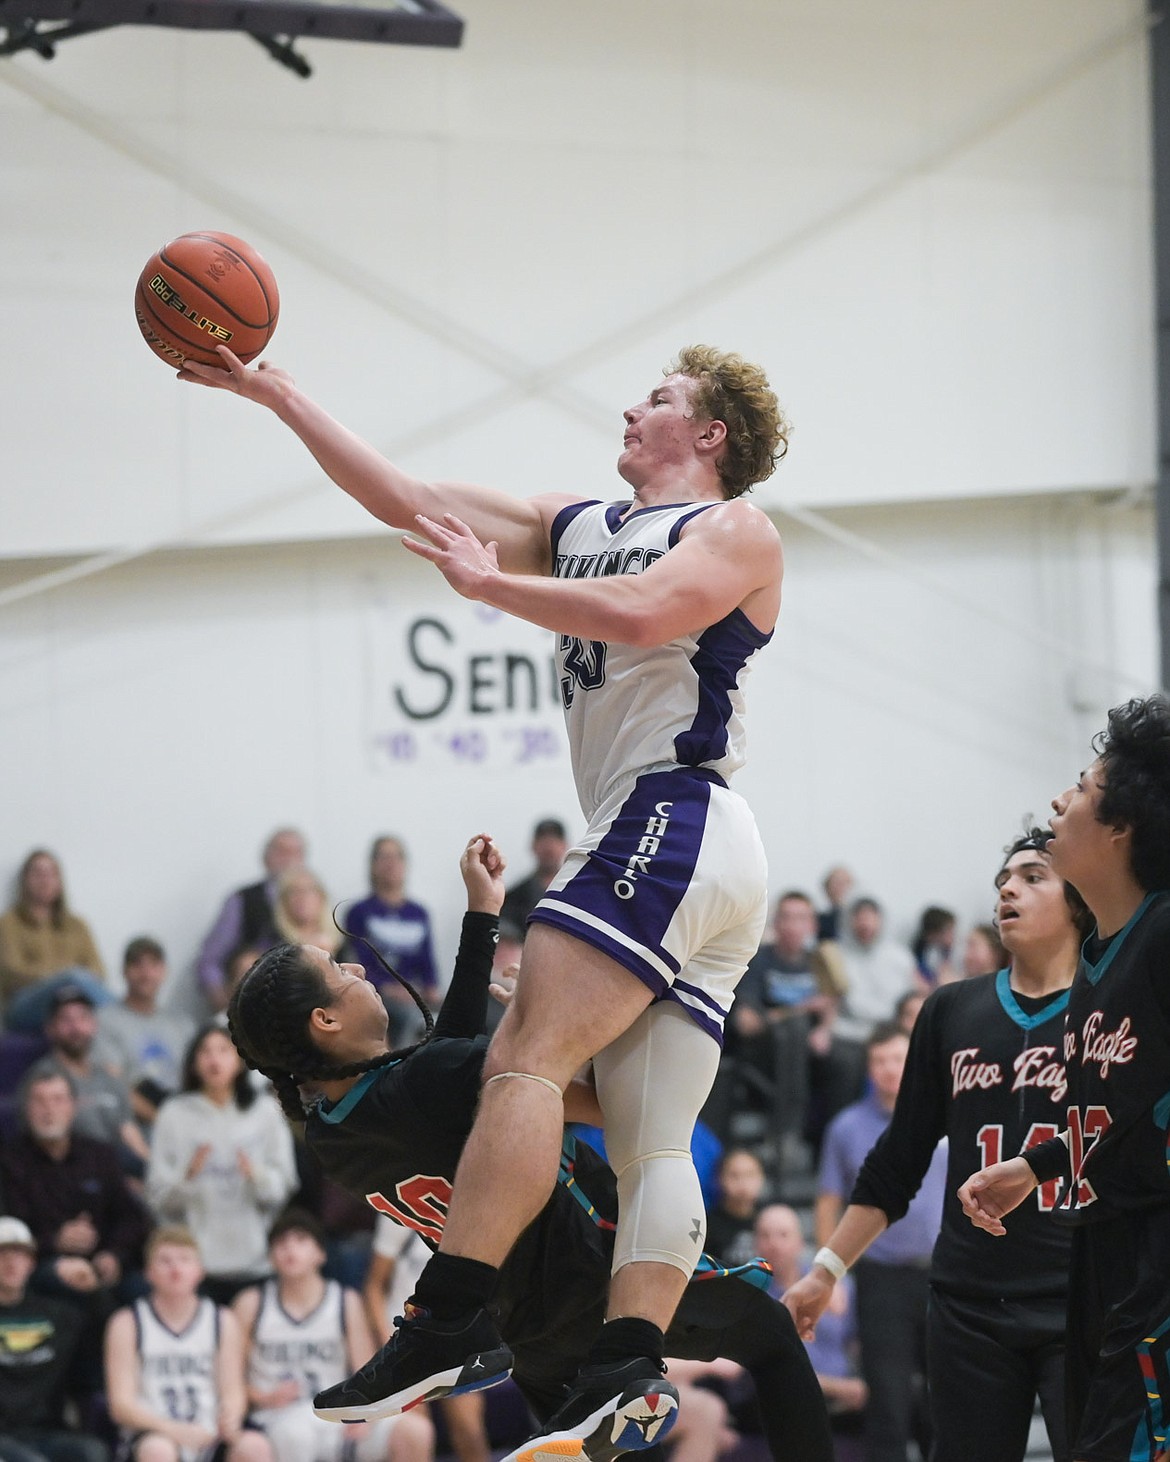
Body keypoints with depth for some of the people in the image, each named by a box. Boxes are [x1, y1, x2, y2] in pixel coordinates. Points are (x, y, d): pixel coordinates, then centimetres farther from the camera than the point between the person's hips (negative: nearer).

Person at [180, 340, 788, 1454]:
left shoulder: (735, 530, 4)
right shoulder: (572, 526, 26)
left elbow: (644, 612, -17)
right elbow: (403, 502, 24)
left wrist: (486, 582, -9)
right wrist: (280, 398, 21)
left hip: (672, 818, -9)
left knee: (524, 1056, -20)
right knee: (651, 1146, -4)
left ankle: (451, 1314, -30)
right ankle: (628, 1367, -13)